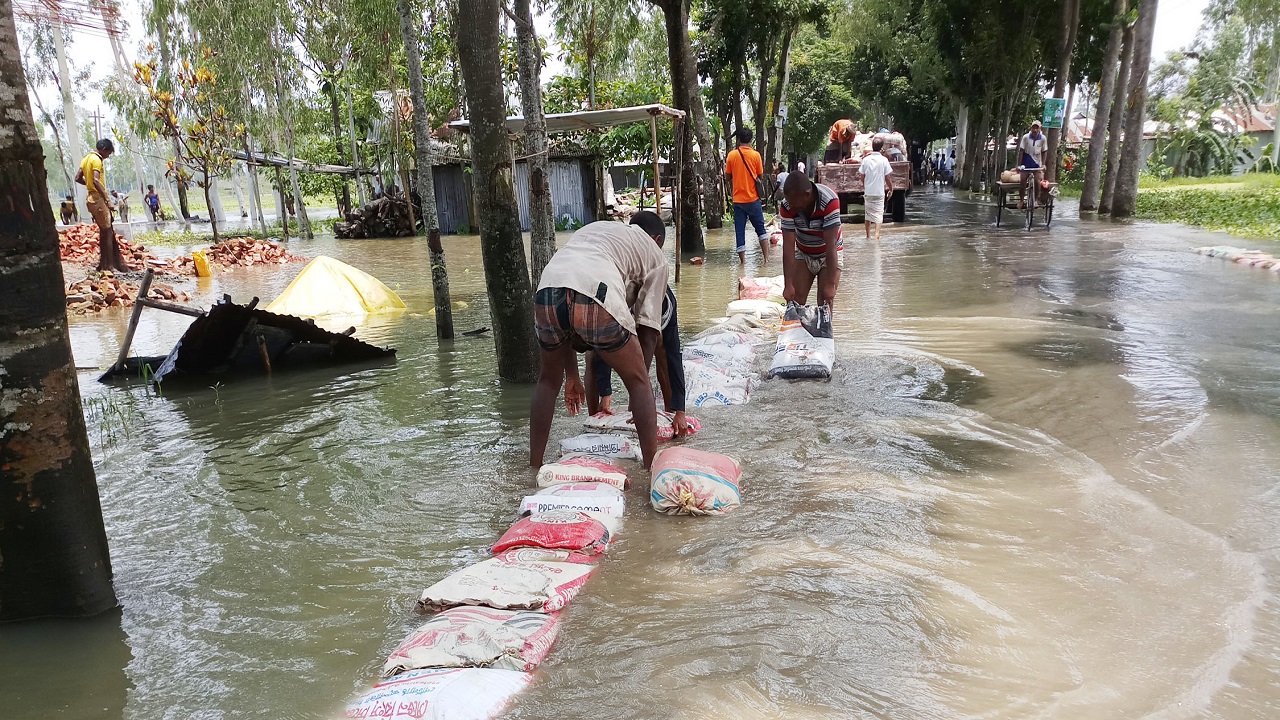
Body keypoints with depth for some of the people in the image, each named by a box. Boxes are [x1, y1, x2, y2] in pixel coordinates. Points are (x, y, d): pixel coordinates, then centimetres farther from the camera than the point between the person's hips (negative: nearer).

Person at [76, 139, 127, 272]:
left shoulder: (86, 158, 16)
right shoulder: (96, 160, -13)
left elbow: (78, 178, 19)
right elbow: (96, 181, -24)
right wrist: (108, 200, -26)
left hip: (92, 199, 9)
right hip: (98, 199, -9)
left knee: (105, 231, 14)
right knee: (107, 232, -7)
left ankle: (104, 263, 16)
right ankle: (110, 265, -7)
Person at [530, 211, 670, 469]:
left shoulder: (593, 228, 41)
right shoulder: (655, 255, 28)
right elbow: (648, 329, 19)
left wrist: (572, 375, 38)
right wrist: (638, 386, 28)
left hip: (548, 290, 5)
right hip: (597, 295, -4)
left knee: (549, 379, 28)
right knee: (638, 382, 16)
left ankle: (534, 467, 31)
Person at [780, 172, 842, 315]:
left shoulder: (829, 201, -33)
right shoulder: (787, 206, -24)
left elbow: (830, 245, -33)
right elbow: (788, 245, -23)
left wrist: (830, 284, -32)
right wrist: (788, 284, -26)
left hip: (830, 254, -3)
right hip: (803, 254, 3)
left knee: (825, 302, -9)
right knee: (795, 300, -4)